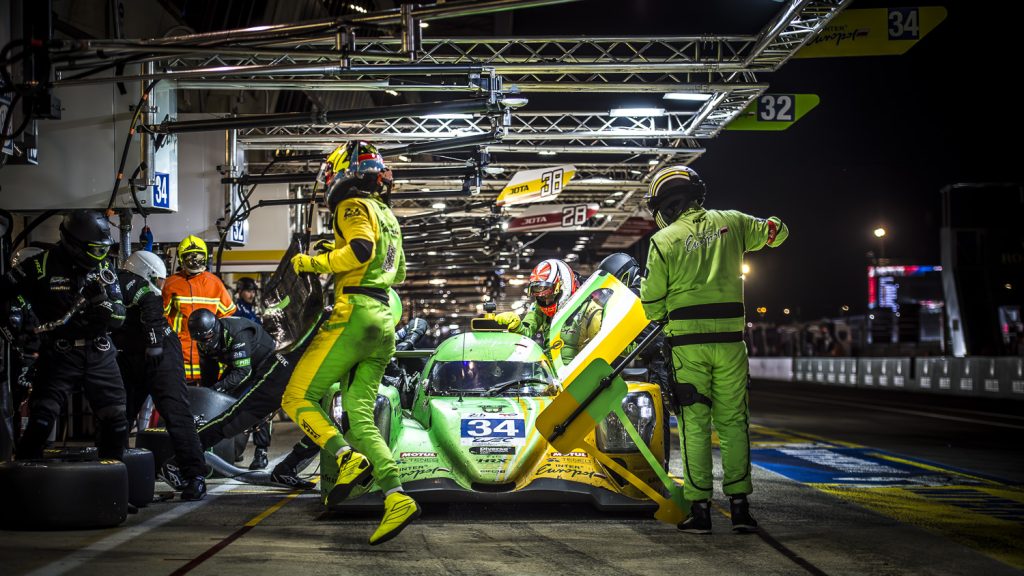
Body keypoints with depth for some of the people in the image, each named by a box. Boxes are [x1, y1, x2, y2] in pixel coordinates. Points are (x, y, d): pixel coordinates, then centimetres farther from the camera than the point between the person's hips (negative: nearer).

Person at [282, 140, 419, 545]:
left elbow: (362, 248, -21)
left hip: (355, 314, -9)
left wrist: (314, 263, -13)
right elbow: (398, 272, 39)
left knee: (298, 398, -5)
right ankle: (397, 498, -14)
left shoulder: (354, 206, -1)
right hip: (384, 324, 9)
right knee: (359, 418, 3)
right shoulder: (388, 216, 27)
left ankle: (349, 459, -26)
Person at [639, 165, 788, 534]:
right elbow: (776, 232, 22)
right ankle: (739, 505, 7)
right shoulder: (730, 223, 6)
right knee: (733, 422, 9)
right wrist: (752, 228, 39)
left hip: (687, 342, -2)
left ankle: (699, 507, 2)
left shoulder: (663, 240, -3)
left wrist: (661, 317, 18)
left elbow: (651, 302, -3)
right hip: (730, 340, 2)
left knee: (695, 424, 3)